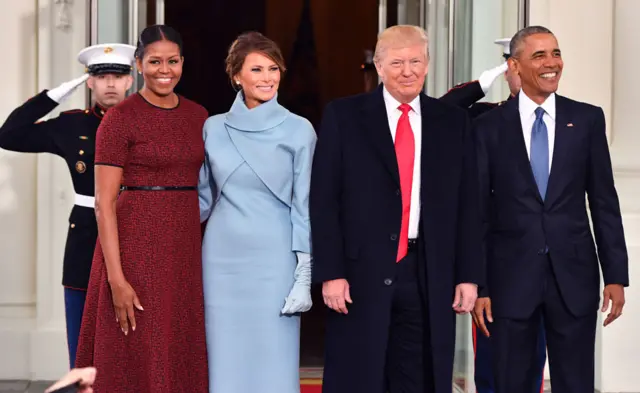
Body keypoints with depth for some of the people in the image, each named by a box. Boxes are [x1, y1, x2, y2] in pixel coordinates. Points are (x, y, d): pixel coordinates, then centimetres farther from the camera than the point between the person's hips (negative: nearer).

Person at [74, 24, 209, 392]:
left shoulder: (198, 115, 10)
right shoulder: (120, 119, -7)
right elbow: (104, 203, -11)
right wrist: (116, 279, -18)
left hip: (187, 250, 5)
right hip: (138, 247, -5)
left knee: (182, 360, 10)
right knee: (137, 361, 2)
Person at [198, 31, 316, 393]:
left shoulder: (298, 130, -2)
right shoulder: (214, 128, 7)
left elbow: (304, 206, -2)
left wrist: (304, 275, -7)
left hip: (274, 260, -3)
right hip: (222, 258, 3)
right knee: (226, 364, 6)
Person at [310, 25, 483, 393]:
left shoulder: (454, 121, 8)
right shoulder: (343, 116, 1)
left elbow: (468, 205, 7)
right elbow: (324, 200, -2)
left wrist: (469, 275, 2)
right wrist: (331, 272, -9)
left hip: (430, 277, 2)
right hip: (363, 274, -2)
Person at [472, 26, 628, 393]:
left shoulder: (587, 119, 4)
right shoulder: (489, 126, 0)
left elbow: (604, 201, 5)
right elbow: (478, 208, 1)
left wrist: (616, 275, 1)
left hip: (574, 274, 1)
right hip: (511, 276, -1)